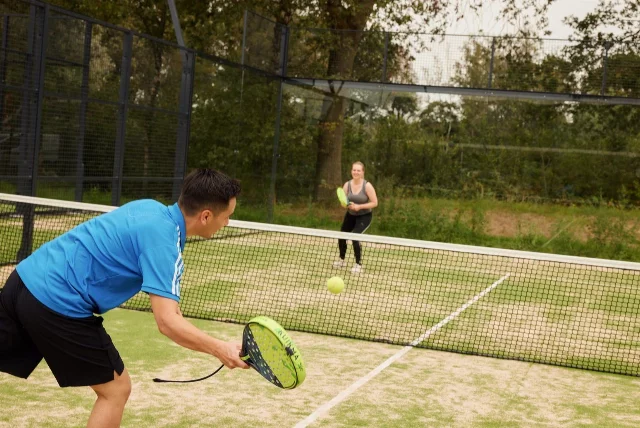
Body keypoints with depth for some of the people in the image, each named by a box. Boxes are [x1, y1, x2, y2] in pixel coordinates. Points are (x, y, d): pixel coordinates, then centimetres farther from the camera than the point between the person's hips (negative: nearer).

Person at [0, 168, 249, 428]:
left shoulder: (150, 208, 10)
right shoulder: (164, 240, -15)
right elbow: (167, 322, -23)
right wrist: (219, 349, -14)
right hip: (56, 303, -8)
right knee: (116, 389, 7)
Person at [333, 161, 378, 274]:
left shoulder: (367, 186, -20)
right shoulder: (347, 185, -9)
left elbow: (374, 203, -17)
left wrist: (359, 206, -26)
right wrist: (347, 205, -27)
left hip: (364, 216, -5)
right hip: (350, 215, 5)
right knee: (341, 237, 6)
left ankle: (358, 264, -6)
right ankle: (342, 260, 33)